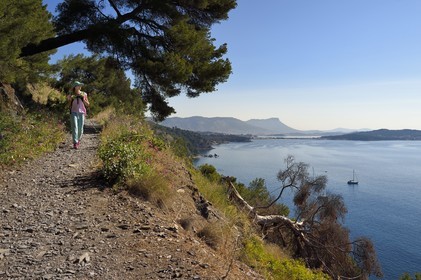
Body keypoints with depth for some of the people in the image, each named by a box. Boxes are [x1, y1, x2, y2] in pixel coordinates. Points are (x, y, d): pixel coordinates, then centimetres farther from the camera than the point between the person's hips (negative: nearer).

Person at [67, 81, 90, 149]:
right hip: (73, 113, -1)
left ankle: (78, 139, 33)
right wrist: (70, 100, -11)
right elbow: (69, 105, 7)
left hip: (81, 113, 1)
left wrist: (83, 99, -11)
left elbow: (87, 104, 6)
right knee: (74, 127, -14)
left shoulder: (84, 94, 4)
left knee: (80, 128, 3)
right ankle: (75, 143, -17)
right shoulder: (71, 95, 3)